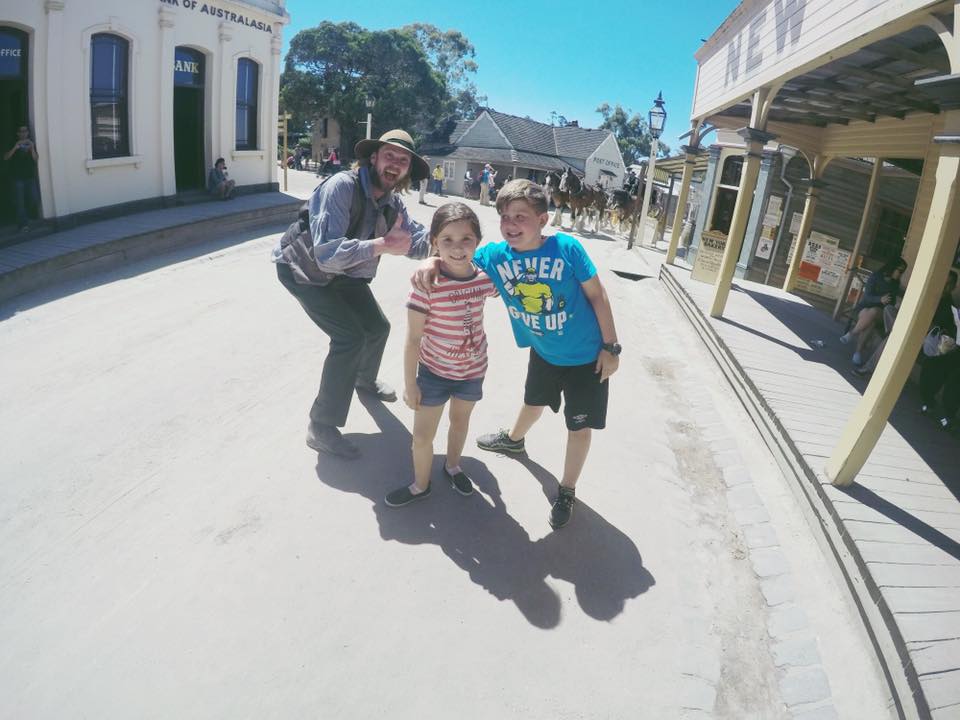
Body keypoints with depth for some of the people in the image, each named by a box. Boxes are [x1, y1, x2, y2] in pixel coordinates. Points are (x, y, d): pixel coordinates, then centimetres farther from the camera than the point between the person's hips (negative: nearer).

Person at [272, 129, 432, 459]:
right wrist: (382, 245, -46)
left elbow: (421, 243, -9)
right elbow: (327, 253, -40)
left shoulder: (392, 202, -8)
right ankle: (321, 427, -10)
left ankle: (364, 380, 47)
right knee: (350, 336, -20)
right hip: (303, 270, -8)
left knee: (377, 327, 15)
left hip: (343, 271, 8)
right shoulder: (342, 187, -32)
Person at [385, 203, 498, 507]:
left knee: (460, 421, 26)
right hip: (434, 371, -3)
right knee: (422, 435, 9)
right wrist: (409, 384, -12)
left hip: (473, 370, 4)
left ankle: (452, 466, 53)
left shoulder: (485, 278, -13)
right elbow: (413, 339, -17)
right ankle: (420, 484, 36)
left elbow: (502, 290, 16)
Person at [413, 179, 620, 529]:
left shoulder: (567, 248, -27)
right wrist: (432, 262, -28)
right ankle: (514, 439, 62)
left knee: (579, 426, 9)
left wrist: (610, 346, -13)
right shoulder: (495, 255, -18)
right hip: (544, 351, 4)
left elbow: (597, 295, -17)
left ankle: (567, 491, 32)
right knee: (533, 401, 29)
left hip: (587, 355, -3)